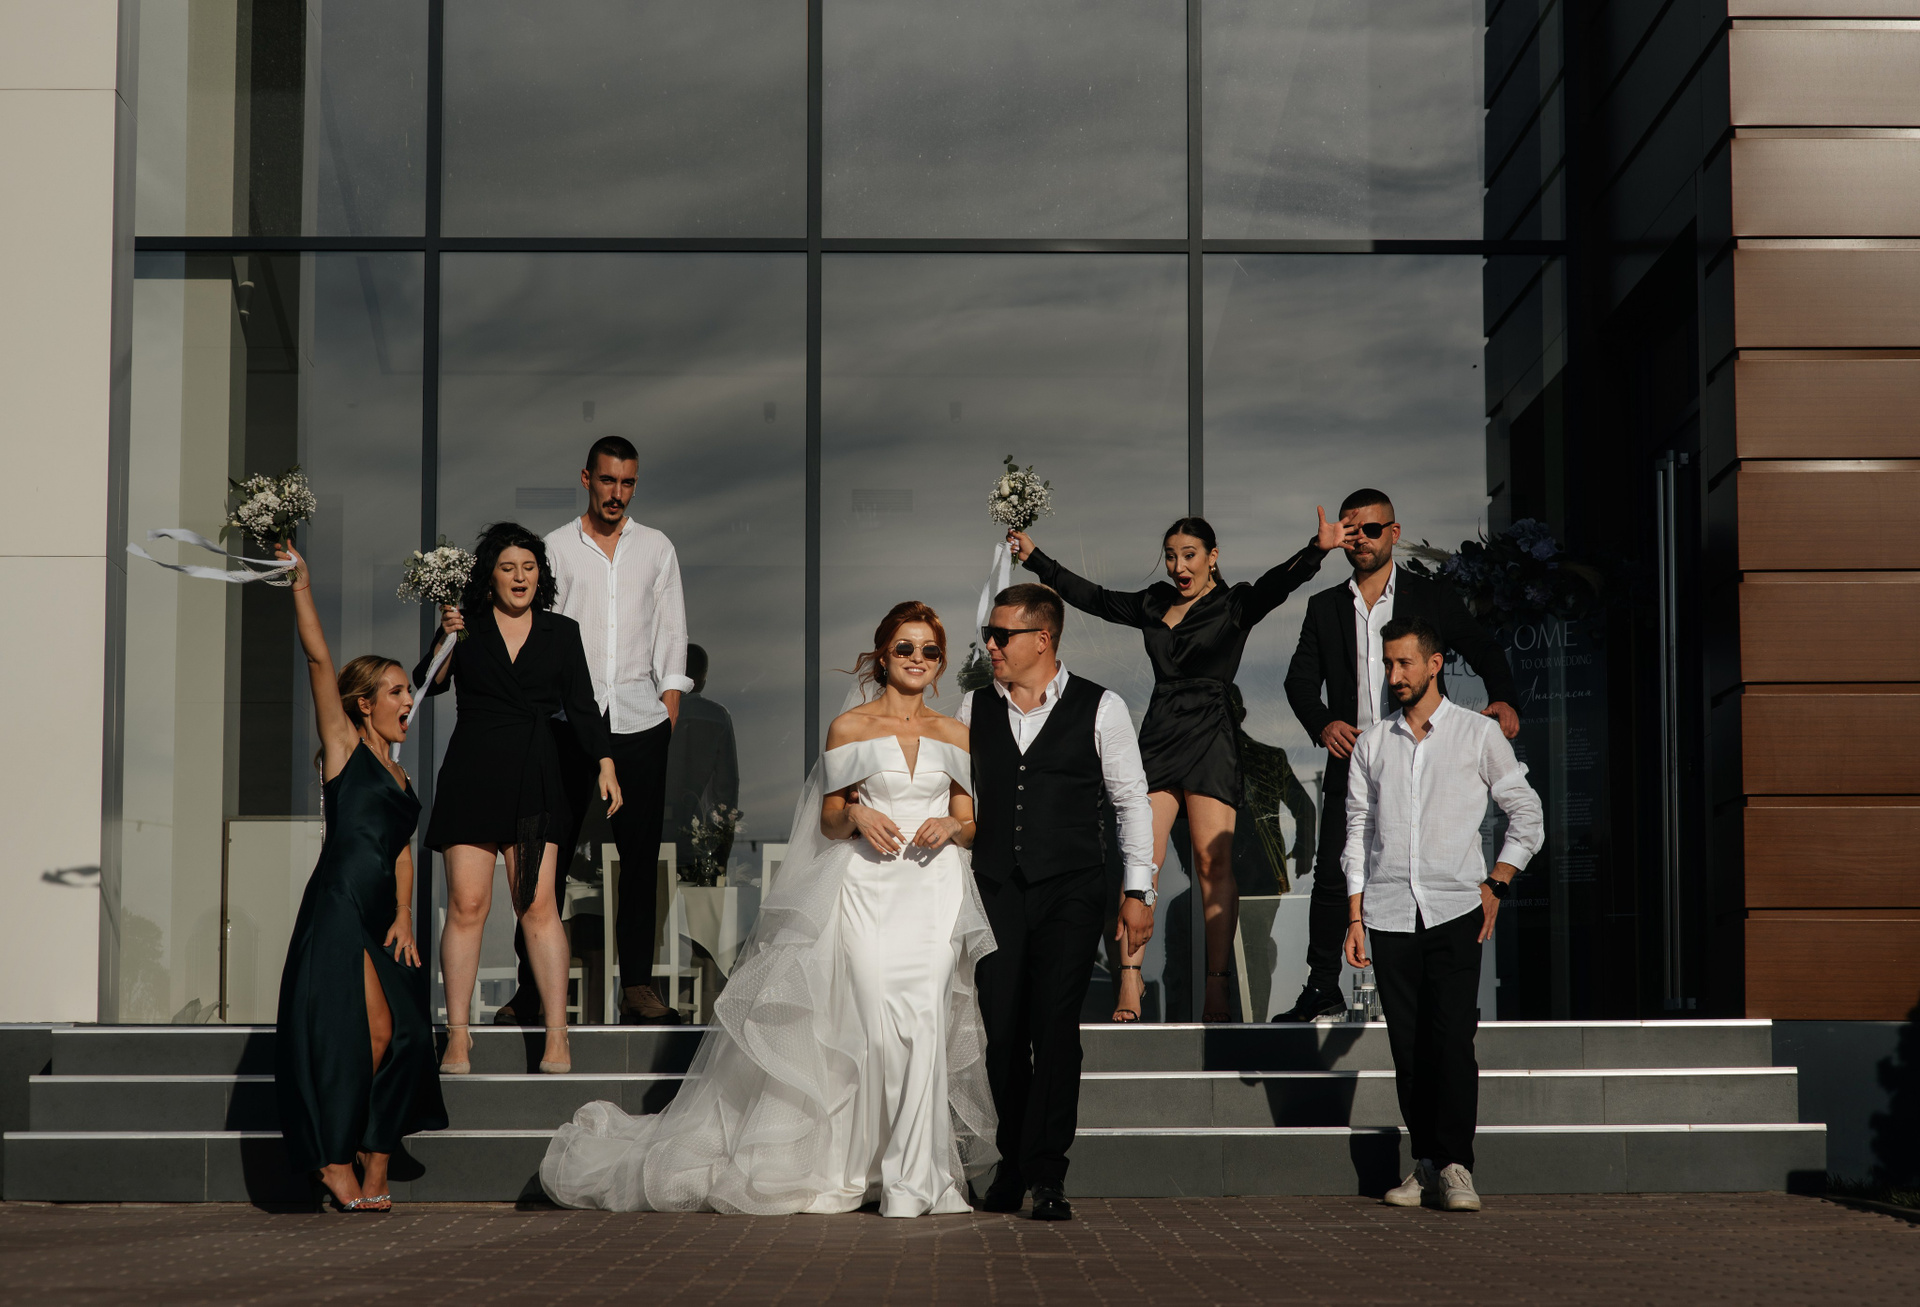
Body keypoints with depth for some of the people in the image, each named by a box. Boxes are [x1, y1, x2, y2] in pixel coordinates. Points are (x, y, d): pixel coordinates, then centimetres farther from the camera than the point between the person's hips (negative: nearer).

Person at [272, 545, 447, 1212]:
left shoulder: (399, 774, 22)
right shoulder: (344, 746, 3)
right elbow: (319, 662, -6)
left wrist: (405, 915, 5)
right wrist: (302, 587, -13)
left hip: (384, 920, 7)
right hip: (341, 906, -7)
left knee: (401, 1036, -1)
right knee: (366, 1033, -11)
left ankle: (373, 1168, 7)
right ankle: (336, 1159, 1)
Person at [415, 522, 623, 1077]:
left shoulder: (561, 632, 11)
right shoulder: (466, 625, 8)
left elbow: (581, 705, 8)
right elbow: (427, 686, -1)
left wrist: (605, 763, -3)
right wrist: (445, 641, -17)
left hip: (534, 775, 1)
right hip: (472, 770, 0)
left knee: (538, 905, -5)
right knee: (466, 903, -5)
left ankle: (557, 1036, -1)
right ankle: (458, 1035, 2)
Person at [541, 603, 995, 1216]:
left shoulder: (955, 734, 14)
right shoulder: (849, 727, 7)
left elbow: (970, 826, 14)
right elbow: (829, 822, 8)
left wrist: (950, 827, -8)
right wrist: (856, 817, -13)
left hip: (935, 889, 2)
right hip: (867, 889, -1)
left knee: (924, 1021, -14)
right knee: (882, 1022, -13)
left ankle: (912, 1177, -5)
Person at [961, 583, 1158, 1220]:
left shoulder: (1100, 709, 0)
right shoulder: (975, 708, 9)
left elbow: (1133, 802, 4)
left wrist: (1137, 891, 2)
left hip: (1070, 891, -3)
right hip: (995, 890, 3)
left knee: (1055, 1028, -9)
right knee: (1002, 1032, 2)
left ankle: (1046, 1174, -3)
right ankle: (1013, 1162, 17)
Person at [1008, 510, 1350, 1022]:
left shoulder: (1234, 605, 3)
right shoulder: (1154, 604, 16)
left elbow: (1277, 584, -15)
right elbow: (1092, 597, 27)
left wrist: (1316, 550, -33)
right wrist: (1035, 558, 31)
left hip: (1209, 740, -4)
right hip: (1158, 737, 4)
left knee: (1214, 863, -9)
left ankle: (1216, 986, -9)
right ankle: (1130, 979, -2)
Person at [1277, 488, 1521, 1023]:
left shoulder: (1431, 596, 7)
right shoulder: (1325, 607, 13)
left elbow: (1483, 650, 6)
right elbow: (1301, 679, 9)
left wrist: (1504, 698, -14)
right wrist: (1322, 723, -12)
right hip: (1352, 759, 2)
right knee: (1331, 873, -4)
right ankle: (1323, 989, 4)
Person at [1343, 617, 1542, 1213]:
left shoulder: (1479, 733, 6)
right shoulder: (1372, 743, 13)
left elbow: (1526, 813, 10)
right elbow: (1358, 832, 14)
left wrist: (1496, 885, 0)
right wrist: (1355, 916, 7)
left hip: (1454, 911, -2)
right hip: (1388, 913, 3)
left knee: (1453, 1039, -11)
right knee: (1408, 1046, 2)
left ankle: (1456, 1167, -6)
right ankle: (1426, 1164, 9)